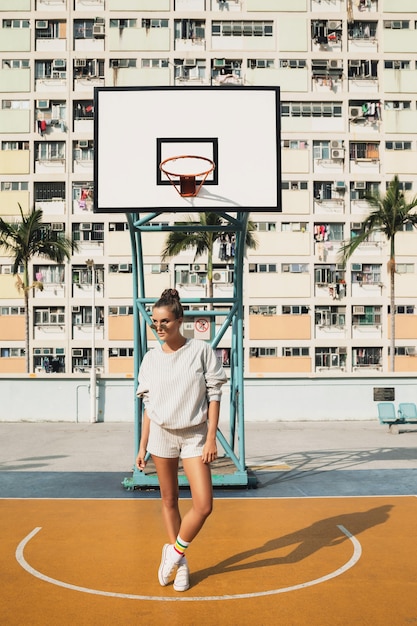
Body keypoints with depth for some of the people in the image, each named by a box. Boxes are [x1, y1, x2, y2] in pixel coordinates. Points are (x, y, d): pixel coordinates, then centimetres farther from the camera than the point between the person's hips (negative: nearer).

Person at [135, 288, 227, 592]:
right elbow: (149, 405, 7)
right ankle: (180, 563, 26)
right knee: (169, 500, 9)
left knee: (204, 506, -9)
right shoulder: (151, 358, 2)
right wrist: (142, 446, 7)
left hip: (194, 435, -2)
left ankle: (176, 550, 16)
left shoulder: (202, 350, -6)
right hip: (161, 434, 2)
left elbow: (214, 395, -5)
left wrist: (211, 438, -11)